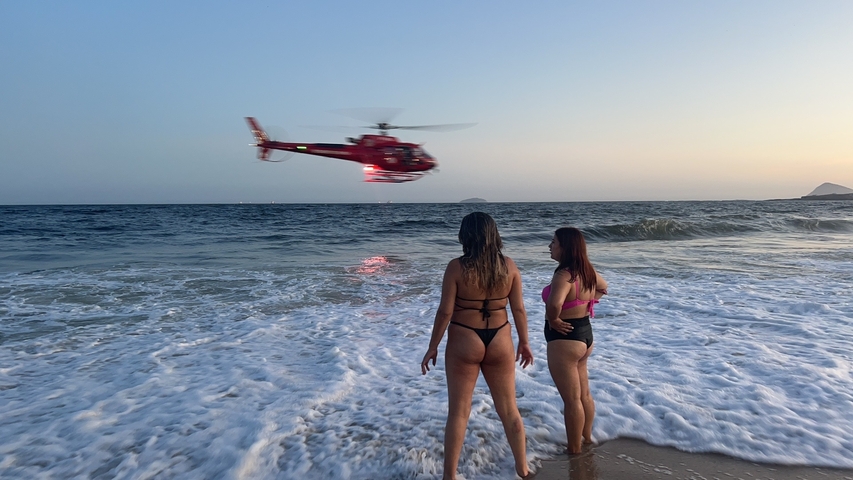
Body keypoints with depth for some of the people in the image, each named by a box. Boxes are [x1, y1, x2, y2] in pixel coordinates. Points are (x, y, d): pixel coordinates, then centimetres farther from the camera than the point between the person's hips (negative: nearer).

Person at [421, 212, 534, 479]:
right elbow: (518, 309, 1)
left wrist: (433, 347, -1)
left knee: (458, 412, 10)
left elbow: (445, 311, -12)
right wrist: (524, 342, 14)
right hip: (499, 343, 3)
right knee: (509, 409, 19)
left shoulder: (456, 267, -14)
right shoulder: (509, 266, -4)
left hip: (464, 343, -3)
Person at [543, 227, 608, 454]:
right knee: (584, 394, 23)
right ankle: (587, 438, 39)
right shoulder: (587, 270, 3)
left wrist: (553, 320, -23)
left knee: (571, 399, 4)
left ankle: (574, 450, 18)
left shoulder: (564, 275, -25)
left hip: (564, 338, -10)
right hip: (584, 333, 10)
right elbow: (603, 287, 24)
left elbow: (554, 304, -43)